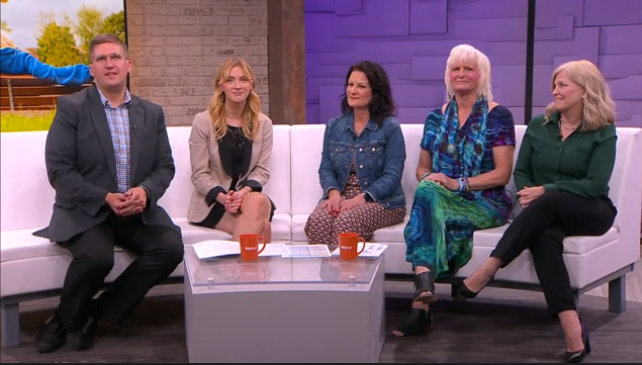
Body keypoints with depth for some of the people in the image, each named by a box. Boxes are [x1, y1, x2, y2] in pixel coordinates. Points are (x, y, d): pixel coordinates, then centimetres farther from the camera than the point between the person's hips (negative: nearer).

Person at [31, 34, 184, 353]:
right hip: (85, 211, -4)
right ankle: (68, 318, 0)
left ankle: (95, 313, -6)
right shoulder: (71, 107, -2)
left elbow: (165, 166, 9)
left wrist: (146, 191, -14)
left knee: (171, 246, -23)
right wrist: (105, 198, -20)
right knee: (97, 256, -34)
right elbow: (59, 170, -8)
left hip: (138, 211, 4)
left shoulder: (152, 113, 11)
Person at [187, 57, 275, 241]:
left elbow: (262, 170, 4)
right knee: (261, 227, -33)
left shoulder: (263, 123, 8)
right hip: (211, 202, -3)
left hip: (249, 196, 4)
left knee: (257, 201, -36)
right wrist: (222, 196, -22)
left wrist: (244, 191, -17)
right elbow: (199, 174, -3)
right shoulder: (203, 121, -1)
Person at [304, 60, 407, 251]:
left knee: (346, 221, -35)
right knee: (317, 220, -30)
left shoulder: (390, 128, -1)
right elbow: (326, 168, 9)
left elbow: (392, 176, -9)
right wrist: (334, 193, -12)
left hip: (381, 201, -3)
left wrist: (361, 198, -22)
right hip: (341, 197, 4)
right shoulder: (334, 126, 13)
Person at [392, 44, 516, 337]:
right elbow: (422, 168, 20)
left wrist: (458, 184, -19)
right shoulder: (437, 117, 16)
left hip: (486, 203, -4)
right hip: (440, 197, 4)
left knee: (428, 194, -34)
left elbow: (502, 173, -6)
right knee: (427, 189, -34)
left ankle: (421, 303, -45)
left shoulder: (498, 116, 1)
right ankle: (424, 287, -48)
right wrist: (428, 179, -5)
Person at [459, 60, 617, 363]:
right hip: (547, 213, 2)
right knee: (544, 236, -35)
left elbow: (595, 185, -10)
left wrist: (545, 191, -18)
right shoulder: (538, 125, 12)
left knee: (549, 203, -37)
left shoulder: (603, 132, 0)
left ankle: (488, 269, -37)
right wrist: (527, 194, -10)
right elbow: (521, 172, 13)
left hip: (590, 211, -2)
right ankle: (573, 329, -46)